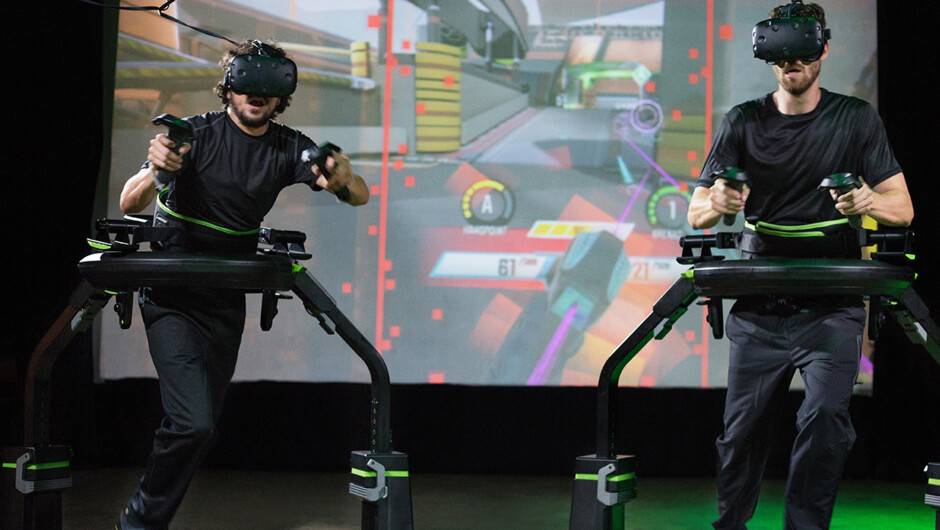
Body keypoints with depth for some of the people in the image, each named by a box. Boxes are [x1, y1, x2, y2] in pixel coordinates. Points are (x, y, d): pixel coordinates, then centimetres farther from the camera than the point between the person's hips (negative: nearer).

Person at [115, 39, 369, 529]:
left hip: (226, 301, 5)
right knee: (193, 422, -19)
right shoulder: (195, 133, -11)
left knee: (201, 425, 10)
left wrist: (343, 179, -31)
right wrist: (157, 171, -40)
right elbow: (129, 204, -18)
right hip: (172, 297, -5)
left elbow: (361, 197, -7)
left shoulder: (288, 148, 0)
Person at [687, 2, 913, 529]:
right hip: (759, 308, 1)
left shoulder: (857, 119, 4)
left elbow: (903, 208, 1)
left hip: (832, 308, -1)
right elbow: (696, 213, 2)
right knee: (743, 428, 4)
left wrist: (869, 202, -23)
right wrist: (719, 204, -23)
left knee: (826, 418, -18)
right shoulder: (743, 123, 6)